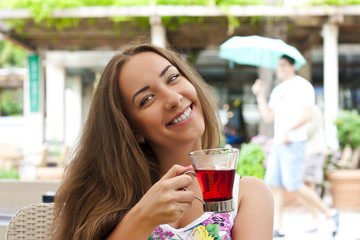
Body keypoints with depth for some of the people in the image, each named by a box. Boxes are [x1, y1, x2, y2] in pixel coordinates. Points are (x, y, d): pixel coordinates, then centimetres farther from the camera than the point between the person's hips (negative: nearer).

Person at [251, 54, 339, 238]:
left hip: (294, 143, -8)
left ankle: (330, 214, 3)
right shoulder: (277, 90, 19)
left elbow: (306, 115, -16)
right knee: (273, 184, 2)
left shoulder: (302, 86, -5)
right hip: (277, 143, 8)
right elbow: (268, 117, 17)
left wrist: (287, 130, -25)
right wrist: (260, 95, 9)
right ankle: (277, 228, 5)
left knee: (293, 186, -12)